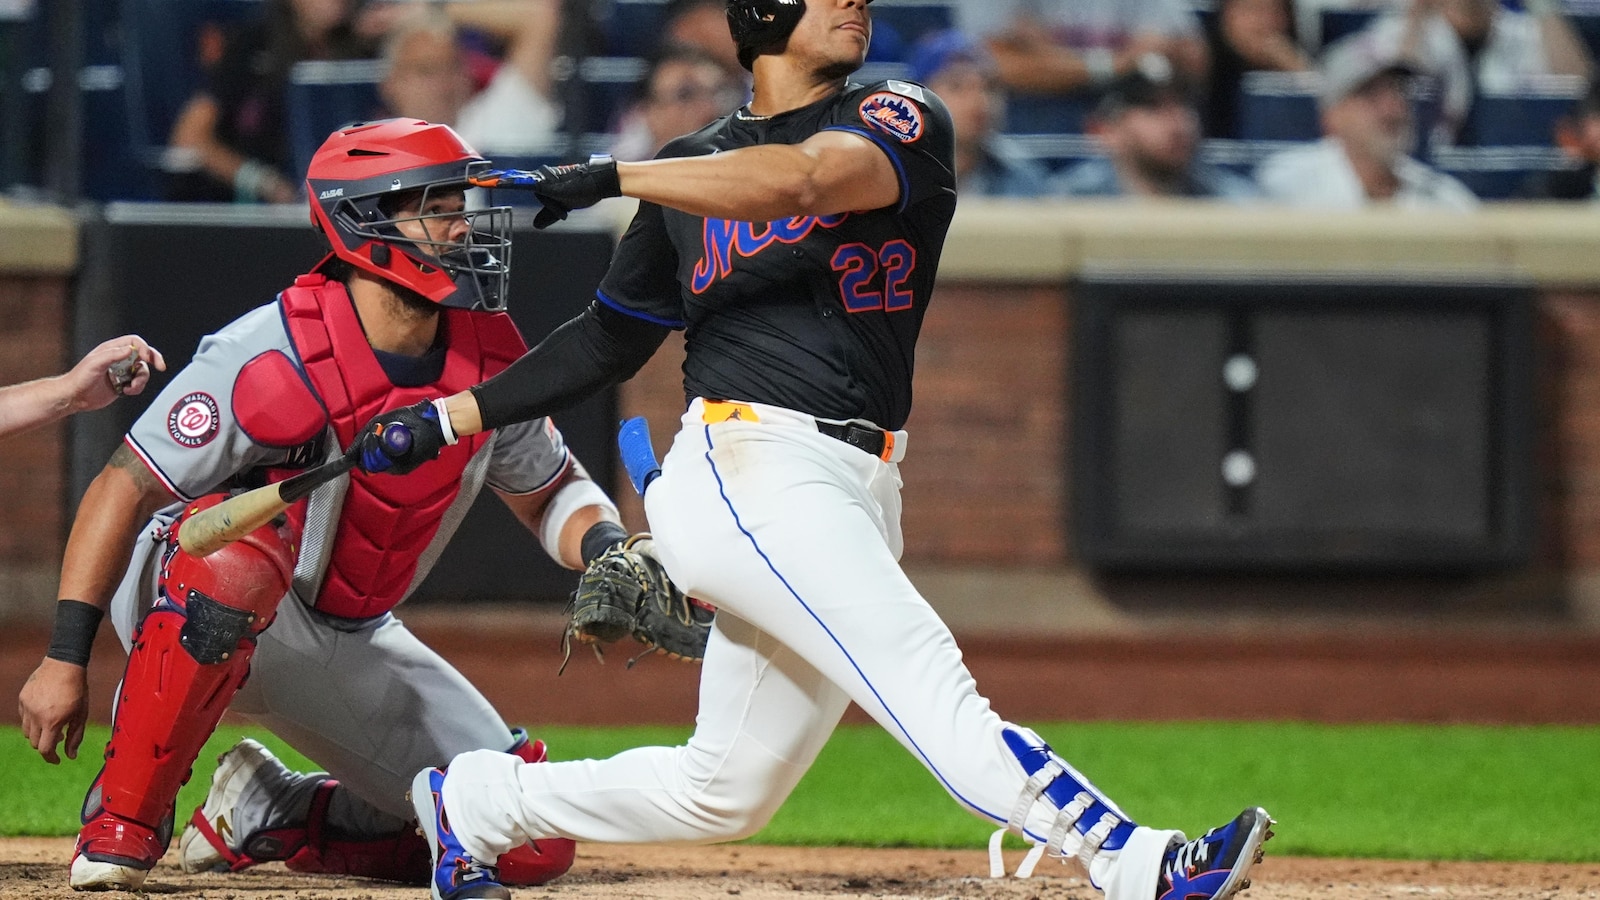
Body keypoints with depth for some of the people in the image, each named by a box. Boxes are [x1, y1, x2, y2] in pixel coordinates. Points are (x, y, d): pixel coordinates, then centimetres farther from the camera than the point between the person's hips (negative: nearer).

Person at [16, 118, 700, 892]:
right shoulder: (272, 355, -25)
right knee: (242, 550, -43)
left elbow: (550, 491, 9)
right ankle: (122, 824, -26)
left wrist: (605, 549, -15)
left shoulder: (490, 361, -6)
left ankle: (269, 819, 16)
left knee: (531, 844, -4)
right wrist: (65, 658, -26)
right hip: (187, 609, -6)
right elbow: (125, 488, -21)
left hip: (350, 643, 6)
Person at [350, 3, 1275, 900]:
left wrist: (610, 177, -19)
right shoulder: (693, 165, 15)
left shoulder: (903, 122, 8)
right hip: (747, 466, -3)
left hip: (857, 502, 3)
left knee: (723, 796, 8)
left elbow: (801, 180, -15)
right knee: (929, 680, -24)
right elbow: (610, 340, 24)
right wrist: (451, 415, 19)